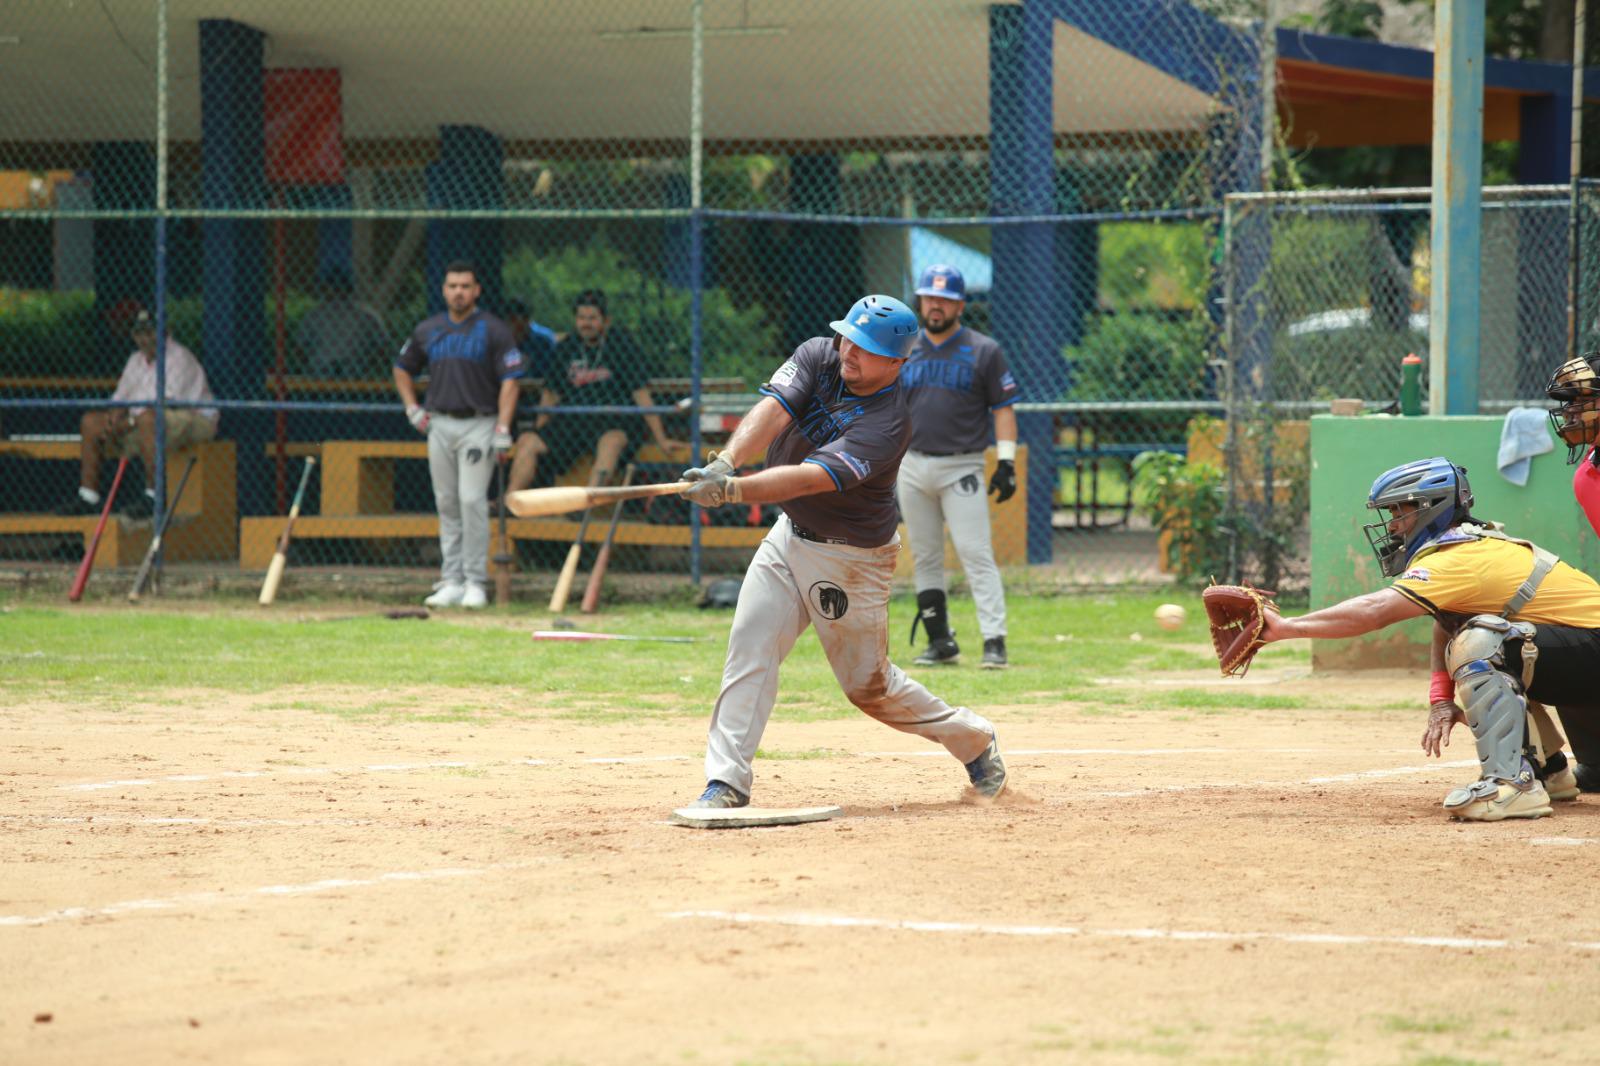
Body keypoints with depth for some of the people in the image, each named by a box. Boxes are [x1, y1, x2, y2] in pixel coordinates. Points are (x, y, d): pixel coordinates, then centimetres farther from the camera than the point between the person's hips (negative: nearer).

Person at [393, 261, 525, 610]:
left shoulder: (493, 330, -3)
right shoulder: (428, 331, 10)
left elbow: (509, 381, -7)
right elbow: (402, 369, 25)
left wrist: (502, 430, -15)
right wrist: (412, 408, 12)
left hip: (479, 424, -5)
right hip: (439, 424, 5)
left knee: (472, 500, -12)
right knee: (447, 503, 5)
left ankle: (475, 583, -8)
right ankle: (452, 581, 9)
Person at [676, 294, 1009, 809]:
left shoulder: (888, 423, -28)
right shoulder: (819, 356, -9)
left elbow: (809, 479, -38)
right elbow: (771, 413, -24)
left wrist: (731, 490, -50)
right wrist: (725, 461, -43)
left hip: (852, 558, -6)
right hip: (791, 534, 6)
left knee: (868, 684, 7)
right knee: (749, 648, -10)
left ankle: (973, 740, 30)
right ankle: (726, 783, -8)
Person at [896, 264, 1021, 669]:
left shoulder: (983, 351, 1)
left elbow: (1003, 408, 0)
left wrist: (1006, 462, -9)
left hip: (961, 468, -4)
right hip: (912, 467, 4)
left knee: (976, 553, -13)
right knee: (925, 559, 6)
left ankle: (994, 640, -17)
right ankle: (940, 642, 13)